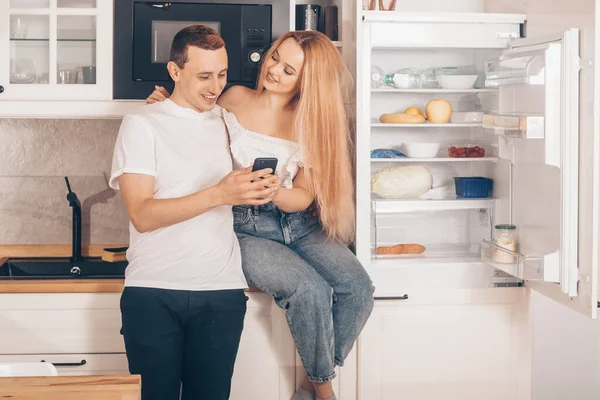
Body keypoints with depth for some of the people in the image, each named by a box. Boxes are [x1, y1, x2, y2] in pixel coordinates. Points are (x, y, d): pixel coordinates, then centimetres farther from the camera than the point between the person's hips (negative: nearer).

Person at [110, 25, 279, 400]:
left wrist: (263, 190, -3)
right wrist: (220, 194, -22)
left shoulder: (228, 120, 12)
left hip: (222, 293, 3)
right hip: (153, 293, -3)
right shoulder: (142, 124, -1)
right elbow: (142, 215, -11)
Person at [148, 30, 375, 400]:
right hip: (246, 228, -3)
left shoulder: (311, 122, 3)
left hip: (297, 224, 3)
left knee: (358, 288, -21)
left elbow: (304, 197, -2)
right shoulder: (236, 100, 1)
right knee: (311, 289, -29)